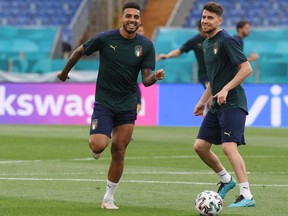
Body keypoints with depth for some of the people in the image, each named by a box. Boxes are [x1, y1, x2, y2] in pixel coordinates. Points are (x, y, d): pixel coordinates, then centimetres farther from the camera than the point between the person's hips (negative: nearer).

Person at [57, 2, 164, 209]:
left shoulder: (146, 46, -5)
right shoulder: (105, 38, -12)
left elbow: (146, 79, -6)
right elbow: (79, 52, 5)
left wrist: (155, 77, -29)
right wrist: (65, 72, 16)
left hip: (127, 106, 2)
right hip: (104, 102, -2)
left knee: (119, 153, 3)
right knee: (99, 146, -20)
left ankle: (109, 198, 16)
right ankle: (94, 139, 20)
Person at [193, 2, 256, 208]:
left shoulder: (226, 40, -12)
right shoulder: (207, 43, 16)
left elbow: (247, 68, -17)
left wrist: (226, 89, -22)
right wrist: (202, 101, 25)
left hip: (232, 103, -9)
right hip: (217, 105, 9)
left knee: (229, 147, -19)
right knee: (200, 146, 8)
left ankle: (247, 196, -19)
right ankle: (226, 179, 28)